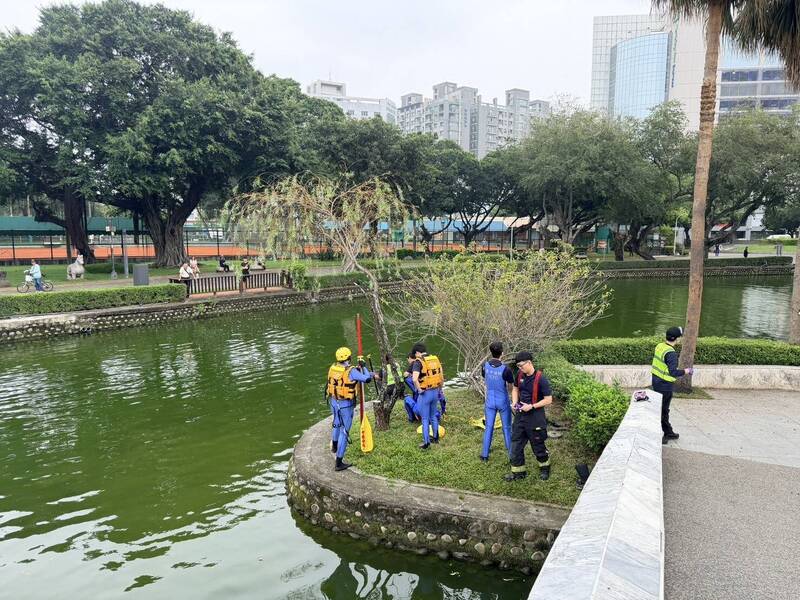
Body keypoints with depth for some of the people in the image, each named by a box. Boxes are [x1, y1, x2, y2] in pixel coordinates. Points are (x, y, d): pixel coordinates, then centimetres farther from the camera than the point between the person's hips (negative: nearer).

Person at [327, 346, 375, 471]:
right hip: (346, 404, -7)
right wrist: (363, 367, -1)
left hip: (334, 401, 7)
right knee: (344, 431, 1)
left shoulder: (333, 368, -1)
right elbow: (367, 379, -20)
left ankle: (334, 446, 56)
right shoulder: (351, 371, -22)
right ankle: (339, 463, 4)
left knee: (337, 424, 32)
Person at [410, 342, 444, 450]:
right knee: (433, 415, 22)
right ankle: (436, 438, 33)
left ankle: (426, 443, 11)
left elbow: (414, 379, -28)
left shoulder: (418, 362, -14)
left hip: (425, 393, -6)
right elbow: (442, 377, 10)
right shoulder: (436, 359, 5)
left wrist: (419, 390, -14)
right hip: (435, 392, 6)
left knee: (425, 418, 6)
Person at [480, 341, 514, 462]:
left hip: (490, 401, 3)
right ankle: (511, 454, 22)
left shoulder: (485, 366, -13)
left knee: (489, 428, 14)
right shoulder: (505, 369, -24)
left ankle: (485, 455, 20)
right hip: (503, 402, -3)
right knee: (507, 428, 12)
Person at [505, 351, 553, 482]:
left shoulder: (541, 379, -20)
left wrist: (531, 406, -21)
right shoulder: (520, 374, -2)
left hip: (535, 416, -6)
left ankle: (544, 468, 37)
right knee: (516, 444, 9)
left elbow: (548, 400, -16)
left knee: (538, 445, 11)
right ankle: (518, 471, 23)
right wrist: (514, 402, -2)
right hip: (520, 414, 6)